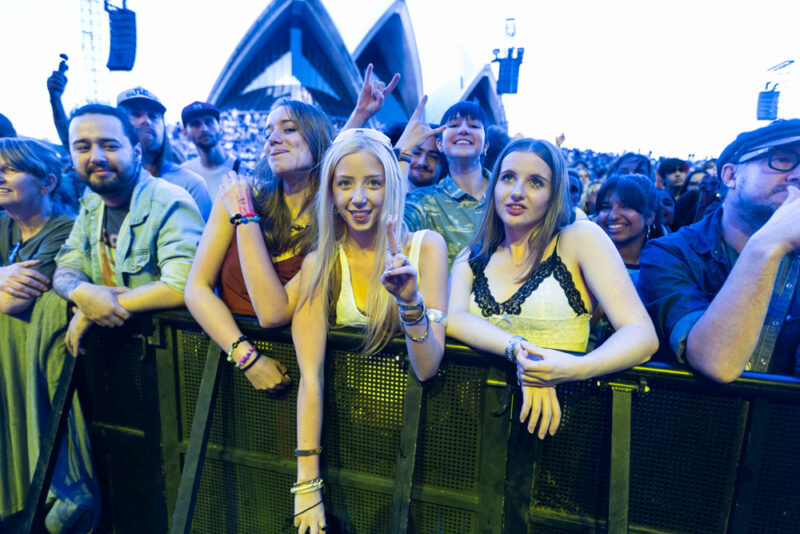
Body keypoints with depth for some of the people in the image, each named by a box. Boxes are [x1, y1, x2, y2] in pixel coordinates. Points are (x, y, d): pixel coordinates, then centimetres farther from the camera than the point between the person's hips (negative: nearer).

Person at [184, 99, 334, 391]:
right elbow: (197, 287, -4)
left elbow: (273, 314, -18)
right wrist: (246, 355, -17)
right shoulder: (240, 195, -2)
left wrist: (244, 216, -15)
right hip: (225, 351, 3)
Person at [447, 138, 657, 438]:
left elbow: (642, 334, -8)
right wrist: (518, 351, -25)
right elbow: (452, 318, -7)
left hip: (561, 400, -3)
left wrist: (577, 368, -28)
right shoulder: (471, 257, 12)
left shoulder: (580, 238, 1)